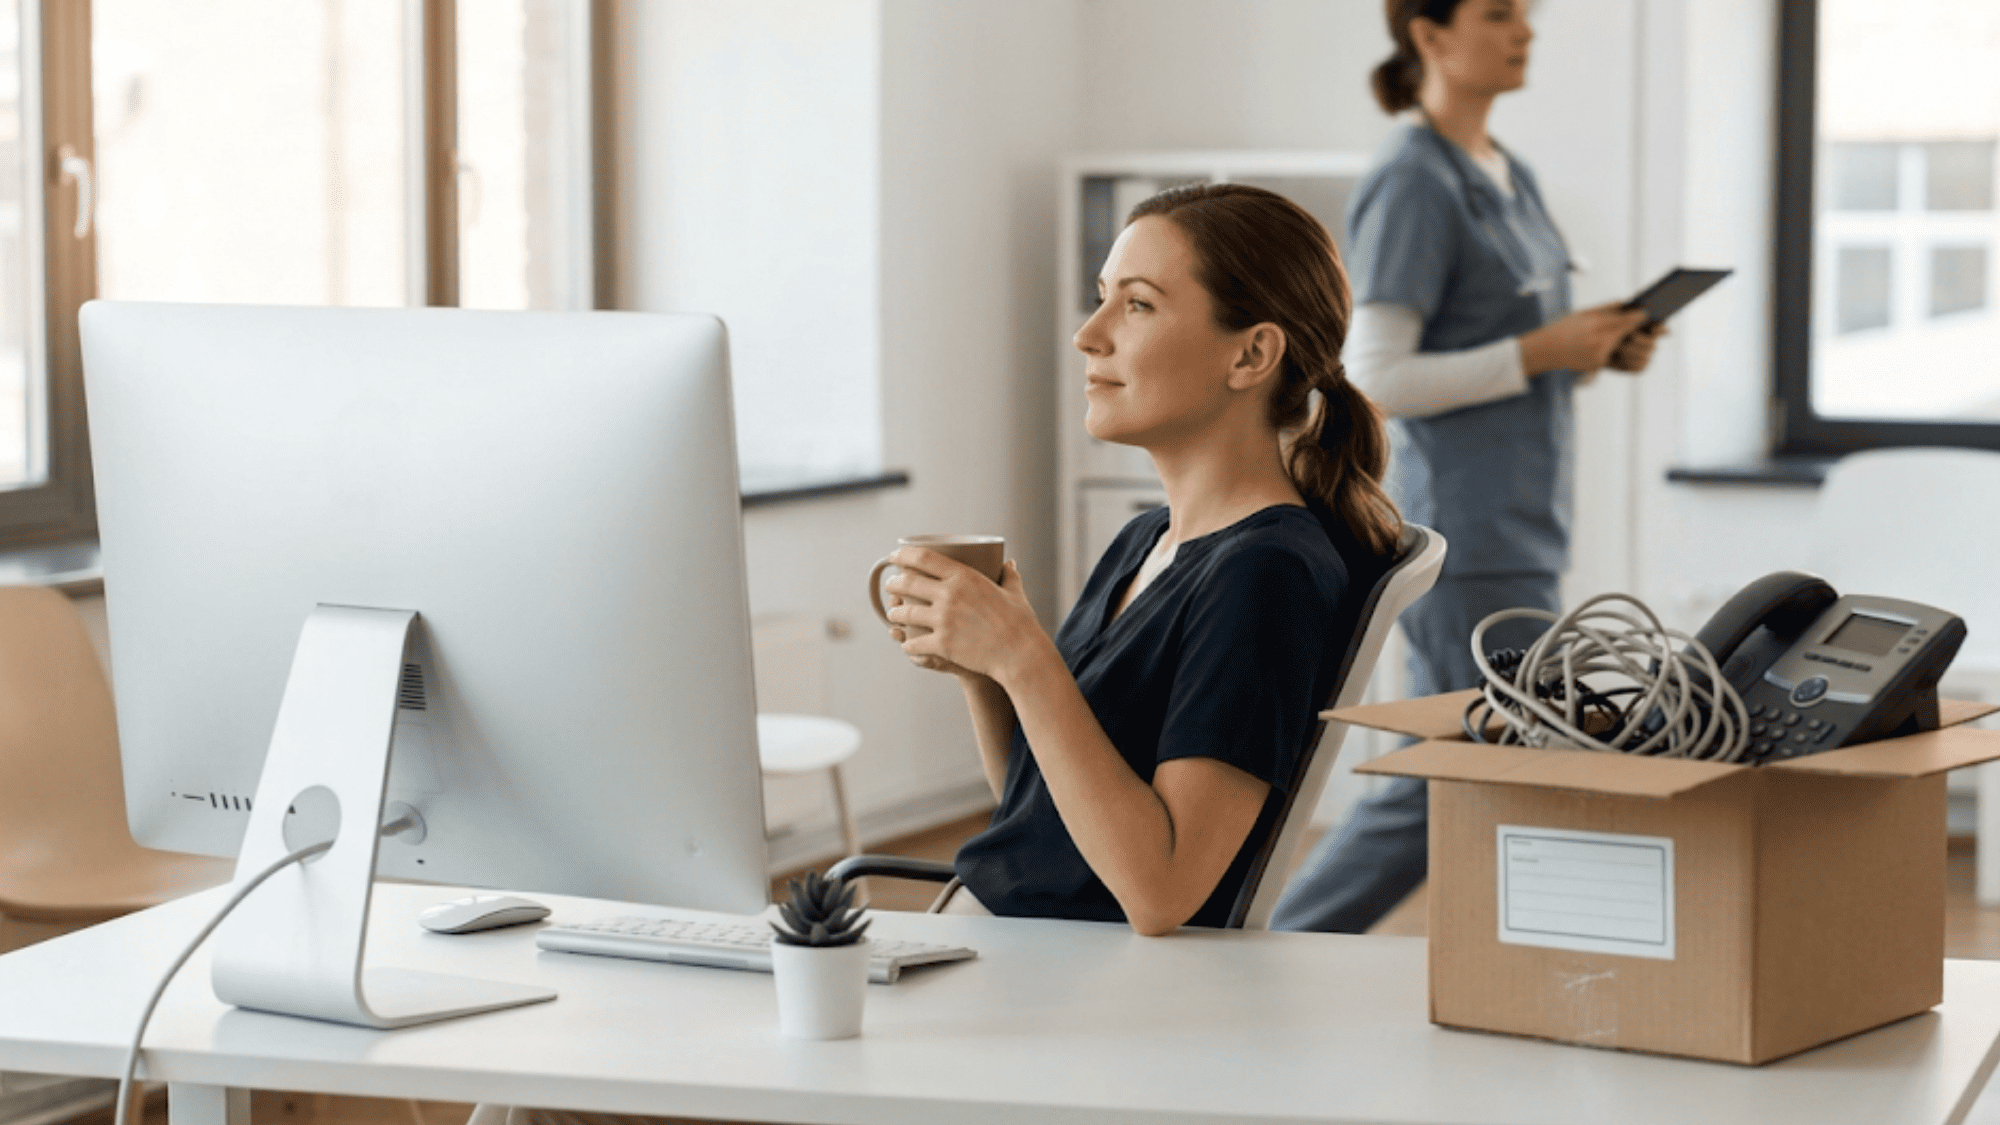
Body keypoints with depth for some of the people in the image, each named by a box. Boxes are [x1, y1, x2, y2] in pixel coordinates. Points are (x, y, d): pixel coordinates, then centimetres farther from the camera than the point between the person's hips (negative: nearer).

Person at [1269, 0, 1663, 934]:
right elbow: (1376, 381, -17)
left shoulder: (1508, 179, 15)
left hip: (1522, 531, 9)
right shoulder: (1411, 186, -12)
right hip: (1466, 534, -9)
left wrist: (1598, 350, 4)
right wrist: (1539, 352, -18)